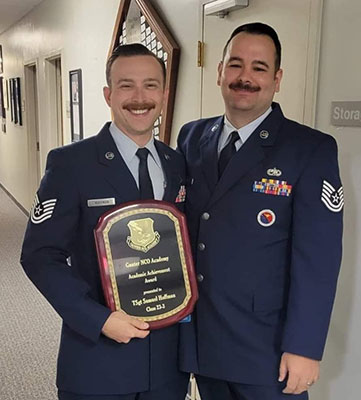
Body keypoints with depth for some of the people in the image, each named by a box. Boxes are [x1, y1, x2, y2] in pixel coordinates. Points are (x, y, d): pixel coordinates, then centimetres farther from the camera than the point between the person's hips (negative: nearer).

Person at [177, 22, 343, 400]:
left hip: (266, 345, -4)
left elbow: (317, 259, -13)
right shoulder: (191, 137, 3)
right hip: (197, 338, 5)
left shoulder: (312, 150, -11)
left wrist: (304, 347, -14)